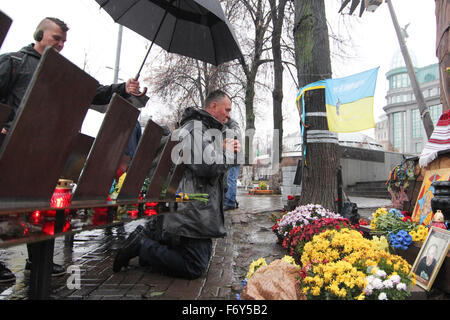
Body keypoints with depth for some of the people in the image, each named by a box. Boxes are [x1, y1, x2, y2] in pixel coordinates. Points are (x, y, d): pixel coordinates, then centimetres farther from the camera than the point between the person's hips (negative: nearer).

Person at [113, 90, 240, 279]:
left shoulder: (205, 129, 21)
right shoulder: (194, 129, -14)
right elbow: (208, 167, -26)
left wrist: (226, 151, 9)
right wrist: (227, 152, -7)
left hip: (198, 212, 11)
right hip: (192, 213, -11)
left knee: (203, 255, 19)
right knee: (194, 269, -6)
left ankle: (147, 238, 15)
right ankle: (142, 247, 1)